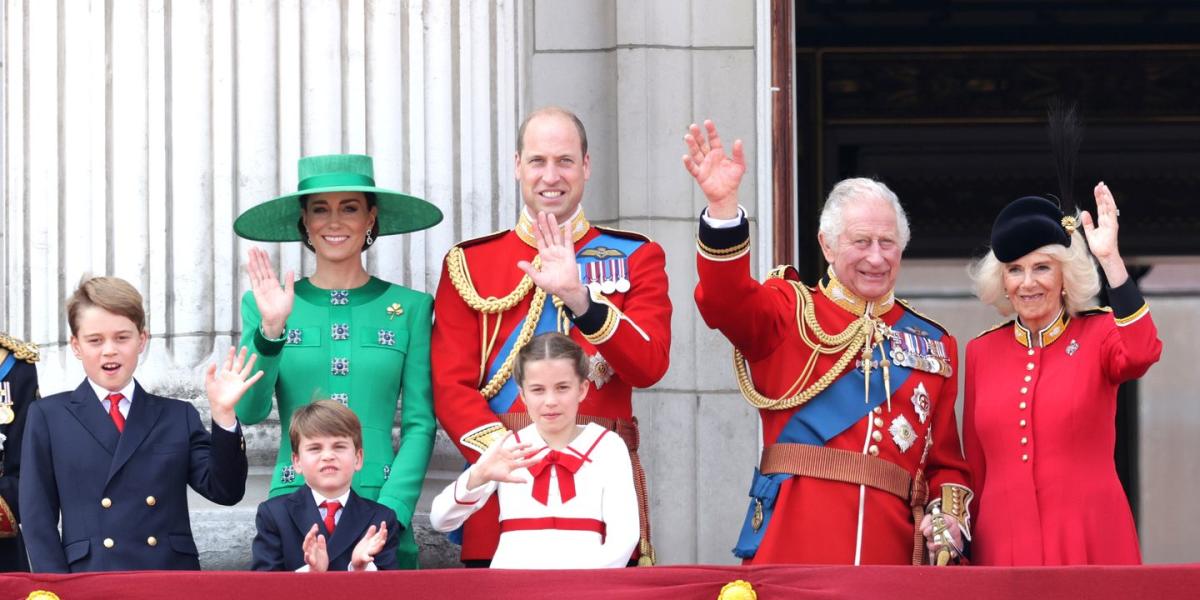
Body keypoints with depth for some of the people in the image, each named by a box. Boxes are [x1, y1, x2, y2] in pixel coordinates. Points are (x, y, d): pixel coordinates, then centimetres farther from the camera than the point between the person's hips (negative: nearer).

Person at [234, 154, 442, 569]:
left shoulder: (409, 307, 6)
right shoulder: (268, 305, 6)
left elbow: (420, 424, 2)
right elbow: (250, 412, -4)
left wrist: (390, 512, -10)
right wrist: (270, 330, -18)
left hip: (382, 507, 0)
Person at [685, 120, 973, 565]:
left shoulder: (934, 344, 16)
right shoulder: (790, 312, 8)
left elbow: (946, 459, 17)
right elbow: (726, 301, -14)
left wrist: (949, 517, -3)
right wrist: (722, 204, -28)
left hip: (890, 550, 3)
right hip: (792, 545, -2)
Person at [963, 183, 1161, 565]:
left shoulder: (1099, 334, 2)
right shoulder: (981, 351, 10)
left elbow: (1142, 353, -22)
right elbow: (974, 466, 14)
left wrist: (1110, 259, -25)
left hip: (1088, 545, -3)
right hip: (1003, 546, 3)